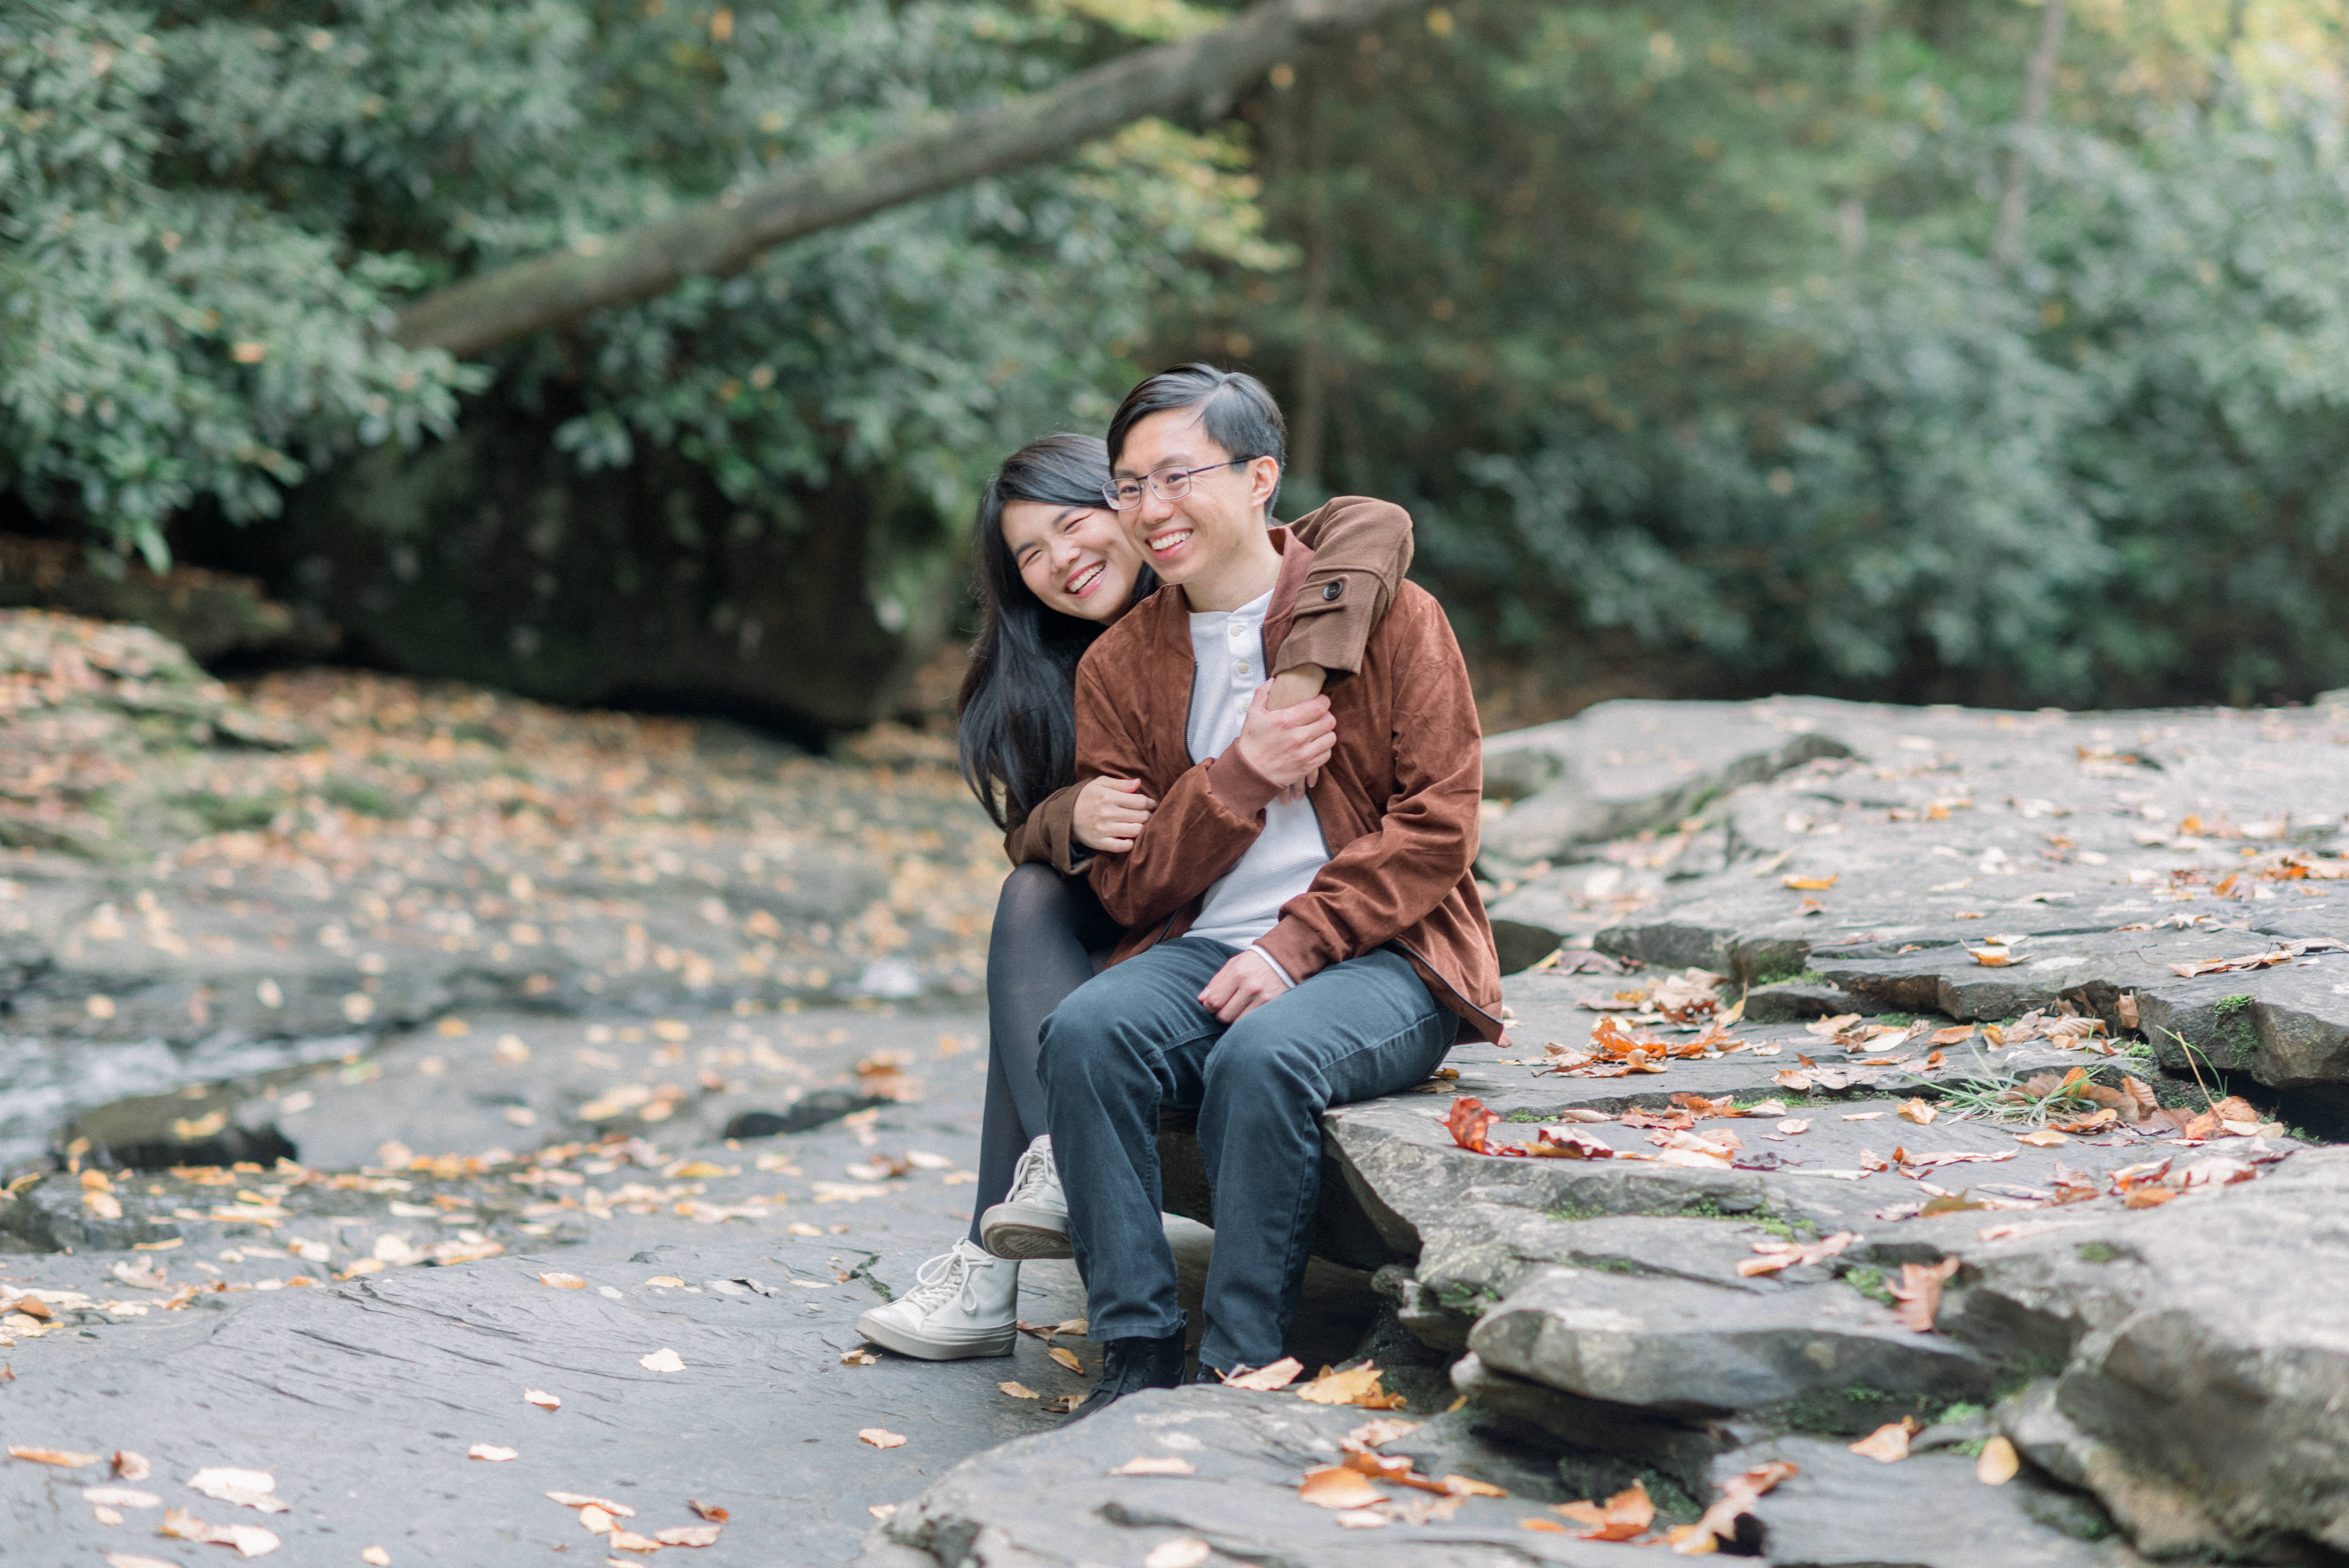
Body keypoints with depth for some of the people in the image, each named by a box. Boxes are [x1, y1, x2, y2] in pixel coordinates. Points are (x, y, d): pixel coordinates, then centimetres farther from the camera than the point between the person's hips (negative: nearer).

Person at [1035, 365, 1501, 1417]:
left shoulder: (1388, 614, 1)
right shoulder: (1118, 665, 12)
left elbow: (1439, 821, -5)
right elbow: (1127, 885, 8)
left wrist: (1294, 947, -16)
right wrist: (1241, 777, -9)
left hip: (1381, 959, -3)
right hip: (1199, 952, 4)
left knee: (1264, 1057, -35)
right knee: (1085, 1031, -28)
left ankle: (1242, 1371, -25)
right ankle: (1138, 1351, -23)